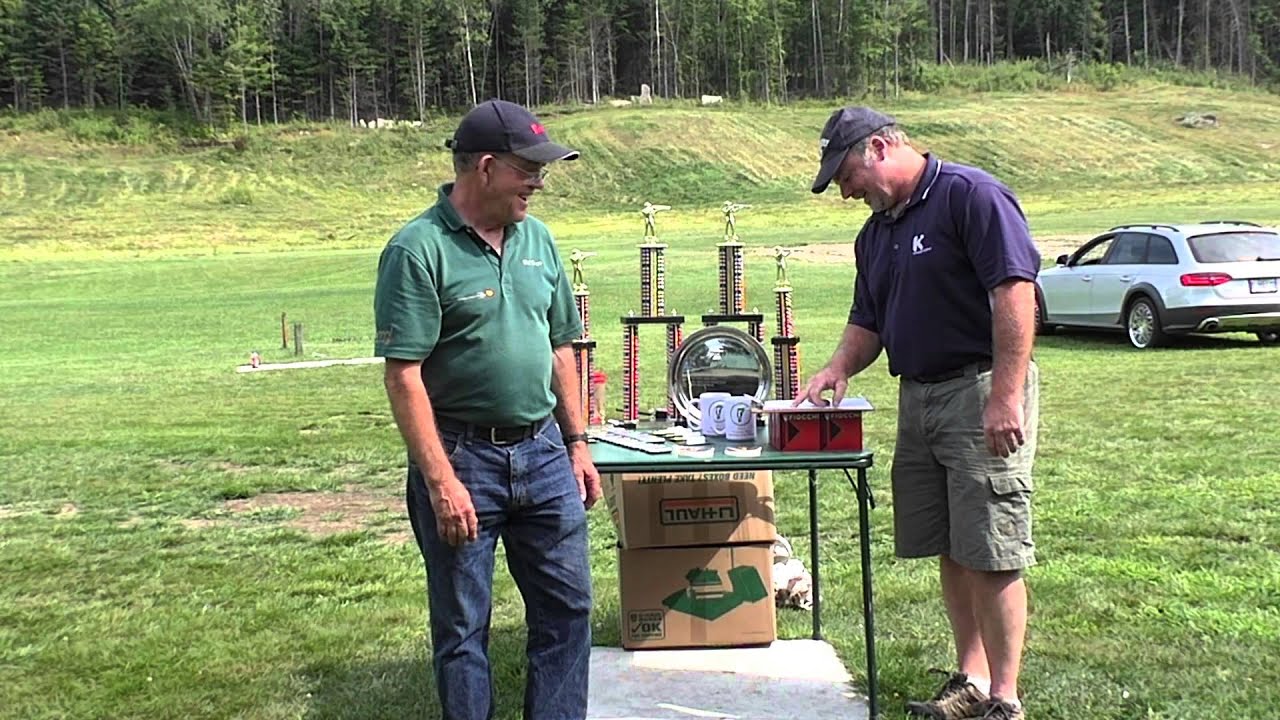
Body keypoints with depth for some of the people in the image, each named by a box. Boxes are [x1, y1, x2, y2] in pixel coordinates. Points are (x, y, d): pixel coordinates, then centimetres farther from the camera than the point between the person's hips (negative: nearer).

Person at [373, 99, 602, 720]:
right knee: (461, 624, 7)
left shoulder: (536, 238, 8)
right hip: (461, 456, -6)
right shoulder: (418, 249, -12)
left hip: (543, 451, 6)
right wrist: (441, 481, -20)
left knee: (567, 607, 12)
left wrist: (577, 444, 13)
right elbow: (404, 375, -16)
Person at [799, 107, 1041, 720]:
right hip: (917, 398, 9)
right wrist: (837, 370, 2)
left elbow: (1015, 291, -18)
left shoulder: (970, 195, -10)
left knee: (992, 554, -4)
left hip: (981, 390, -8)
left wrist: (1006, 395, -23)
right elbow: (868, 321, 22)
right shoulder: (876, 232, 16)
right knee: (950, 551, 12)